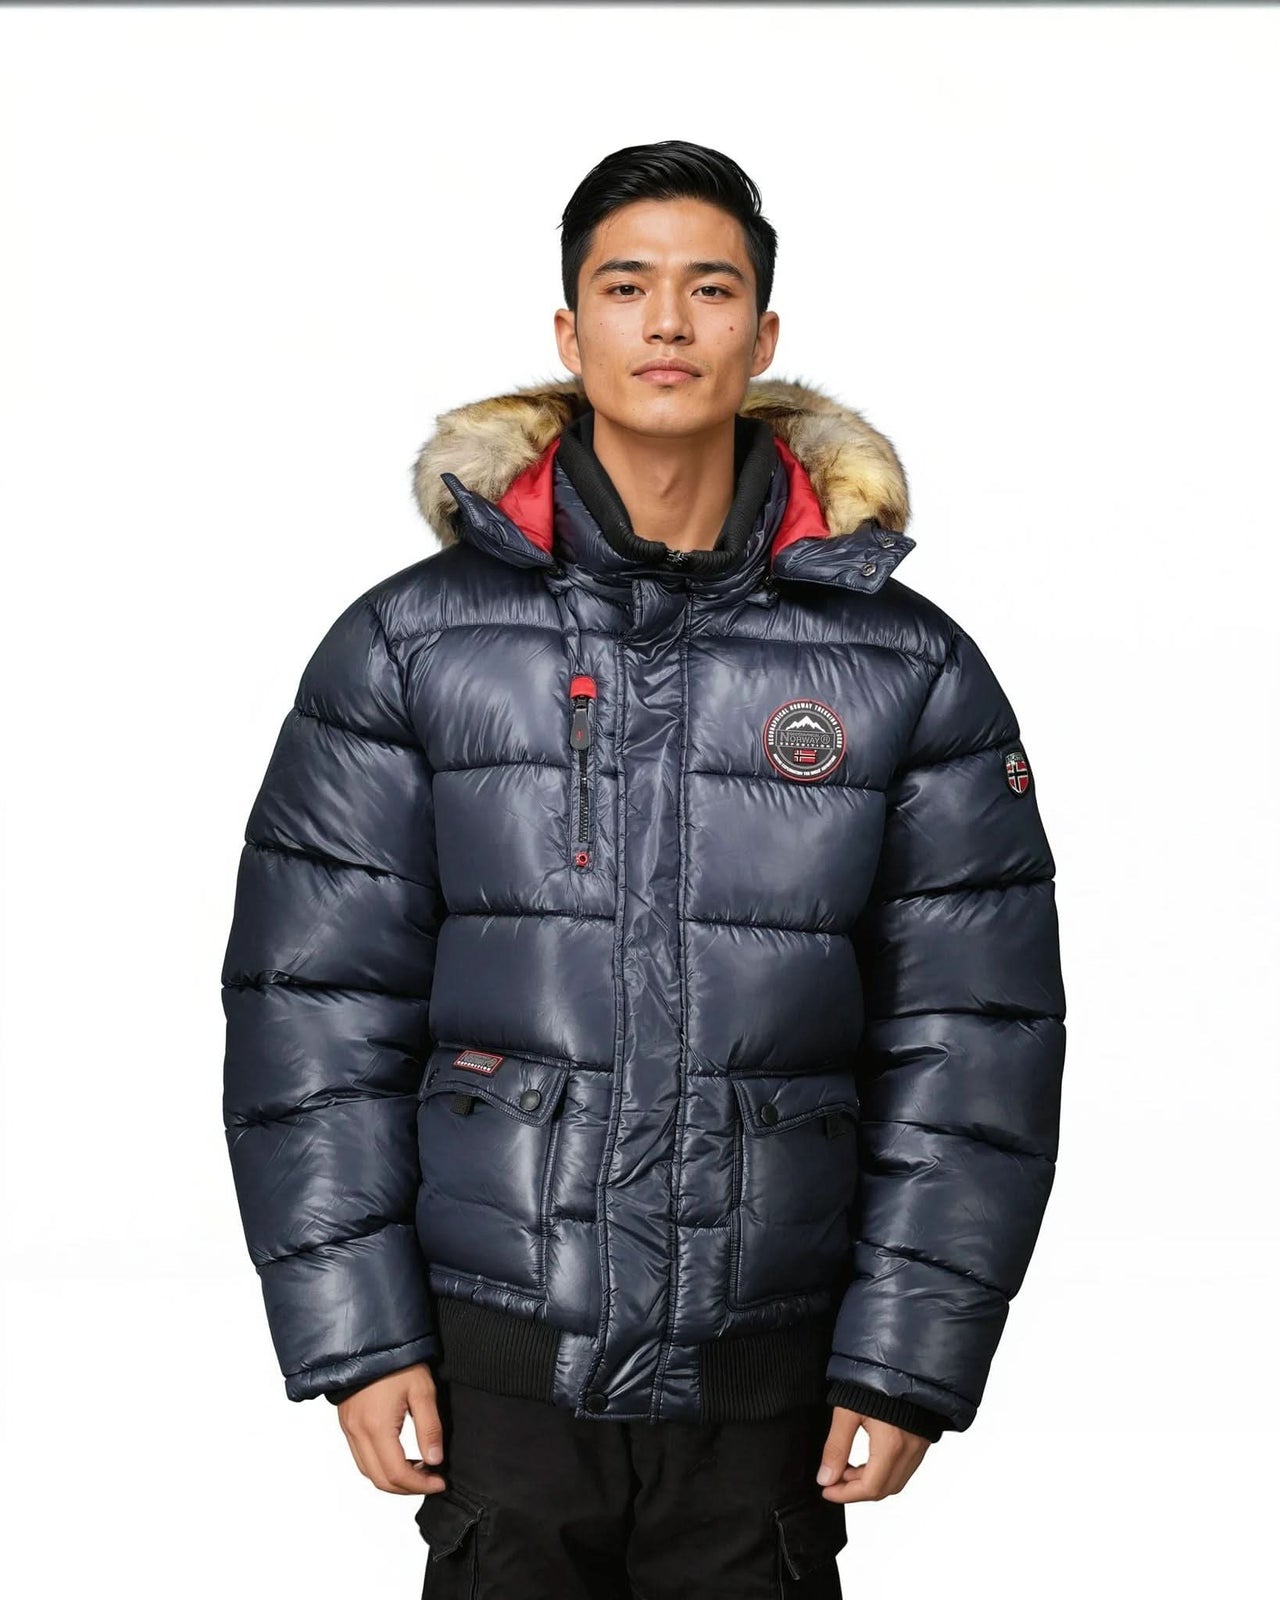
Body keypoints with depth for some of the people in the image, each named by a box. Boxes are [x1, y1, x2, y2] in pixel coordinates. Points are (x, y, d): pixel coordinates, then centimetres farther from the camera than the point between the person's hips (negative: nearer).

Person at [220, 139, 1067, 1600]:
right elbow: (312, 1010, 0)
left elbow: (974, 1037, 2)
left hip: (771, 1385, 1)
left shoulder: (909, 669, 2)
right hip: (498, 1363, 0)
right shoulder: (411, 644, 1)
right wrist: (353, 1337, -5)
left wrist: (907, 1363, -3)